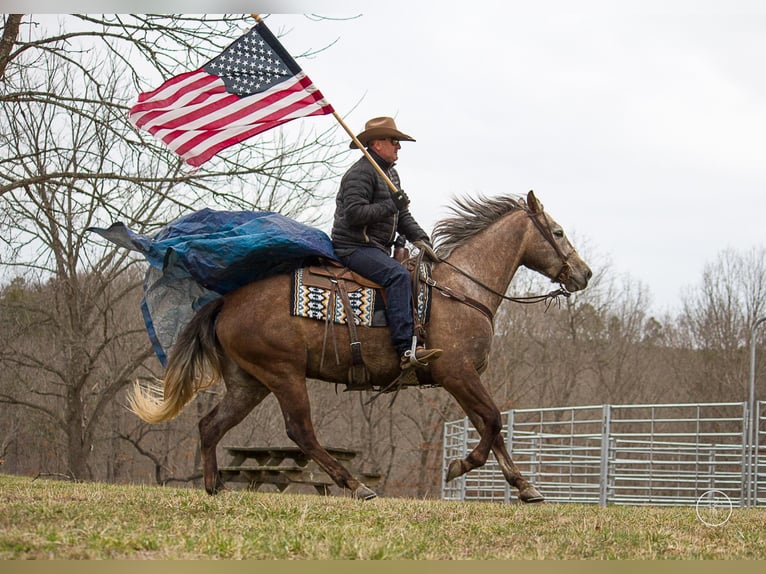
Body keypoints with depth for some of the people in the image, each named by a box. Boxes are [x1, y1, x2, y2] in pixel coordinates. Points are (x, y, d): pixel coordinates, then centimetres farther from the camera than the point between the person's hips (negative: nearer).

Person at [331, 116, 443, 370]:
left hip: (377, 249, 11)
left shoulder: (390, 173, 20)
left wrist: (419, 237, 4)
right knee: (398, 275, -31)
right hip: (355, 247, -11)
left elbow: (403, 216, 21)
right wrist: (391, 205, -19)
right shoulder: (361, 173, -11)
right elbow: (354, 214, -22)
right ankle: (407, 350, -41)